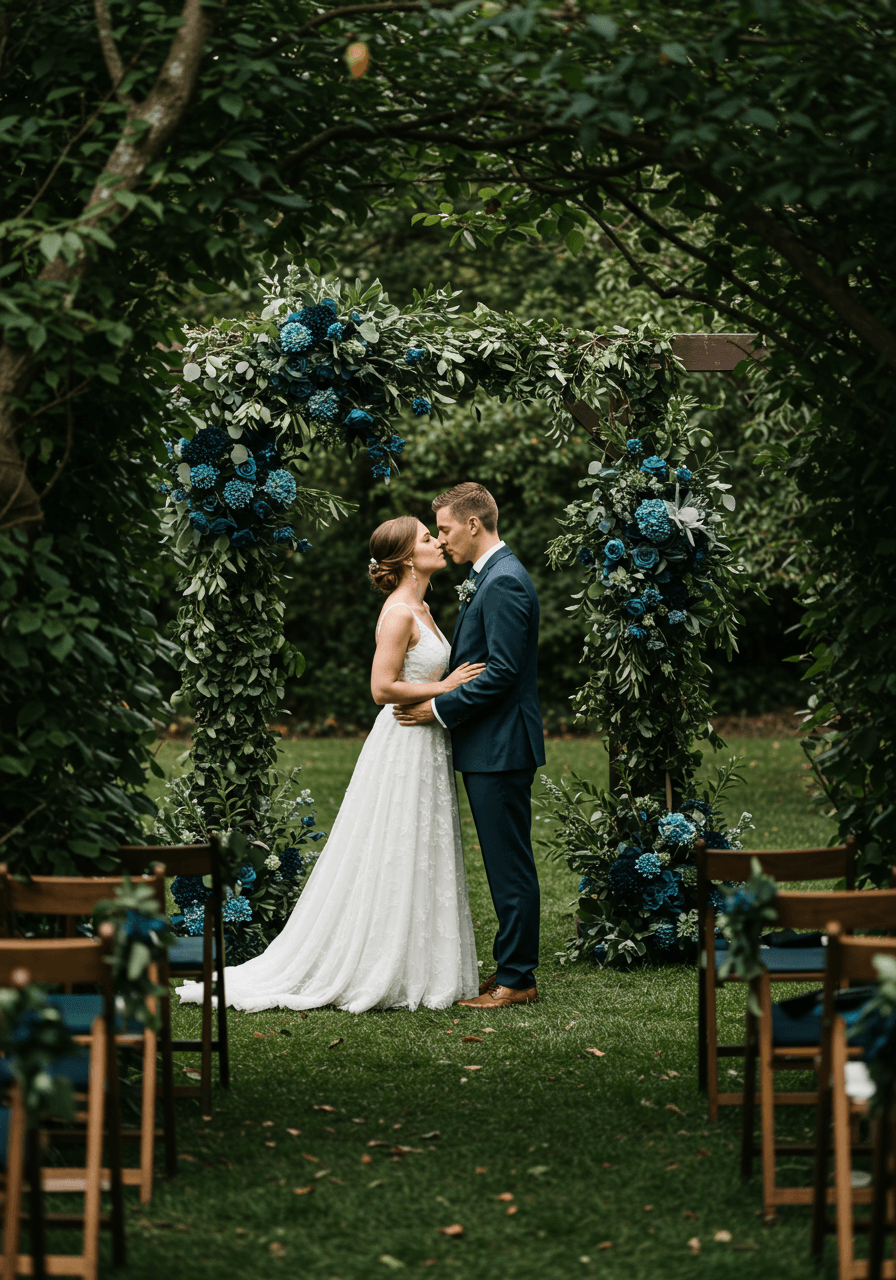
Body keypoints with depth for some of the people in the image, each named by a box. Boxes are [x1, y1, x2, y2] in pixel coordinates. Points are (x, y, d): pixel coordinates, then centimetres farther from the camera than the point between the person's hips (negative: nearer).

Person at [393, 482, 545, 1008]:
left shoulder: (504, 581, -16)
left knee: (510, 864, -4)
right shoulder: (489, 577, 16)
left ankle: (516, 979, 0)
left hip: (501, 747, -10)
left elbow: (503, 671, -21)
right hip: (489, 747, 10)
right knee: (507, 864, 14)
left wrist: (440, 708, -16)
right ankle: (514, 969, 20)